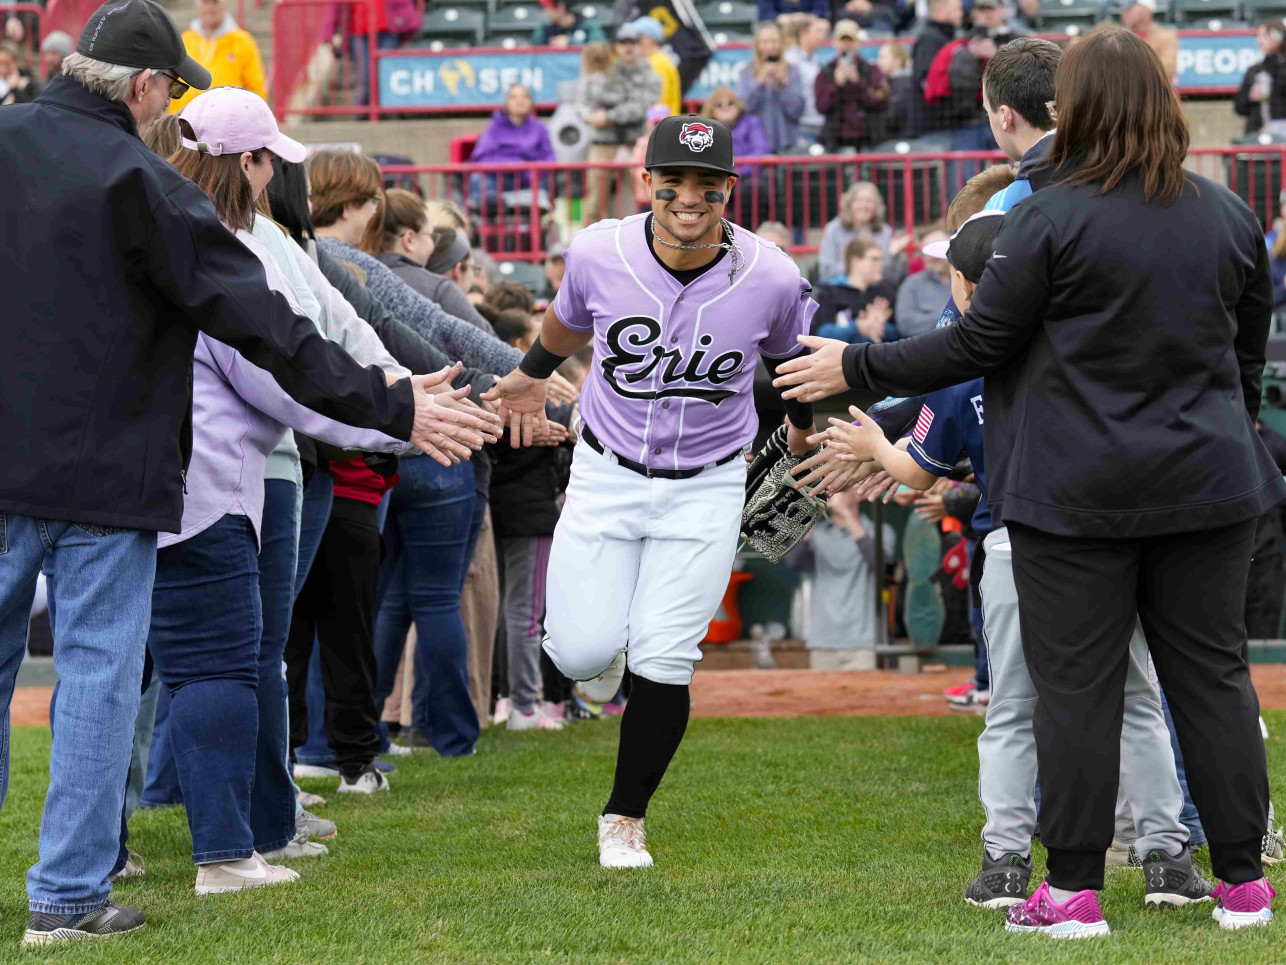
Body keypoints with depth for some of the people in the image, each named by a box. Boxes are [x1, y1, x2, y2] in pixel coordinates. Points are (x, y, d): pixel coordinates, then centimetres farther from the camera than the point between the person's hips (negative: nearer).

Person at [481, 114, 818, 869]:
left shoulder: (771, 279, -17)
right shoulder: (601, 254, -15)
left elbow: (797, 355, 7)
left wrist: (804, 423, 25)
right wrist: (534, 373, 28)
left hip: (707, 486, -1)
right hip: (608, 472, 1)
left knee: (662, 665, -6)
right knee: (581, 652, -8)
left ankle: (625, 820, 15)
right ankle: (605, 642, 32)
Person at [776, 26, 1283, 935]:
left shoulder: (1052, 217, -12)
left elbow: (978, 344, -9)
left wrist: (857, 368, 3)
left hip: (1078, 490, -4)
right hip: (1209, 484, 4)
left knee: (1077, 682, 1)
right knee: (1213, 672, 10)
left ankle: (1075, 888, 4)